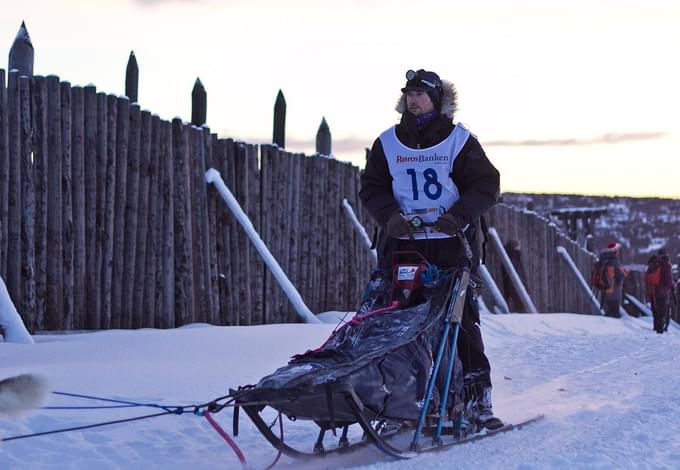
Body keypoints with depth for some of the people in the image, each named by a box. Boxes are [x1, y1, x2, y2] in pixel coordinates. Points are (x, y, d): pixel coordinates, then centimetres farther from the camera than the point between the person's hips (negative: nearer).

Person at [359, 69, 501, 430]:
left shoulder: (459, 140, 5)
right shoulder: (387, 143, 12)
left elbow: (487, 184, 1)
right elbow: (371, 187, 12)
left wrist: (459, 216, -15)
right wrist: (389, 215, -8)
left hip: (451, 244, -2)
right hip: (401, 245, 2)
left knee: (462, 321, -5)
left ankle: (478, 397, -1)